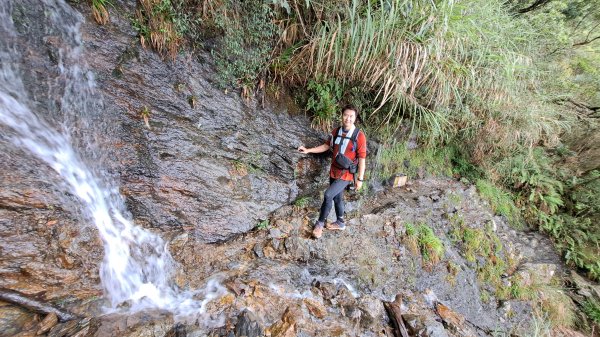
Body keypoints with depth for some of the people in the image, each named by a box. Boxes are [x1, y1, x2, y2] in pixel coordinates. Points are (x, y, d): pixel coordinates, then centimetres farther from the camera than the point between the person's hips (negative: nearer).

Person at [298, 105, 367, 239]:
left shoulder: (359, 136, -17)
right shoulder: (336, 131, -1)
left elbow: (362, 158, -13)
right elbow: (326, 146, 12)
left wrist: (360, 179, -12)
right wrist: (308, 150, 4)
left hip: (346, 175, -6)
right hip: (334, 172, 6)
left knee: (328, 195, -15)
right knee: (337, 197, 18)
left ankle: (320, 223, 5)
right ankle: (340, 223, 38)